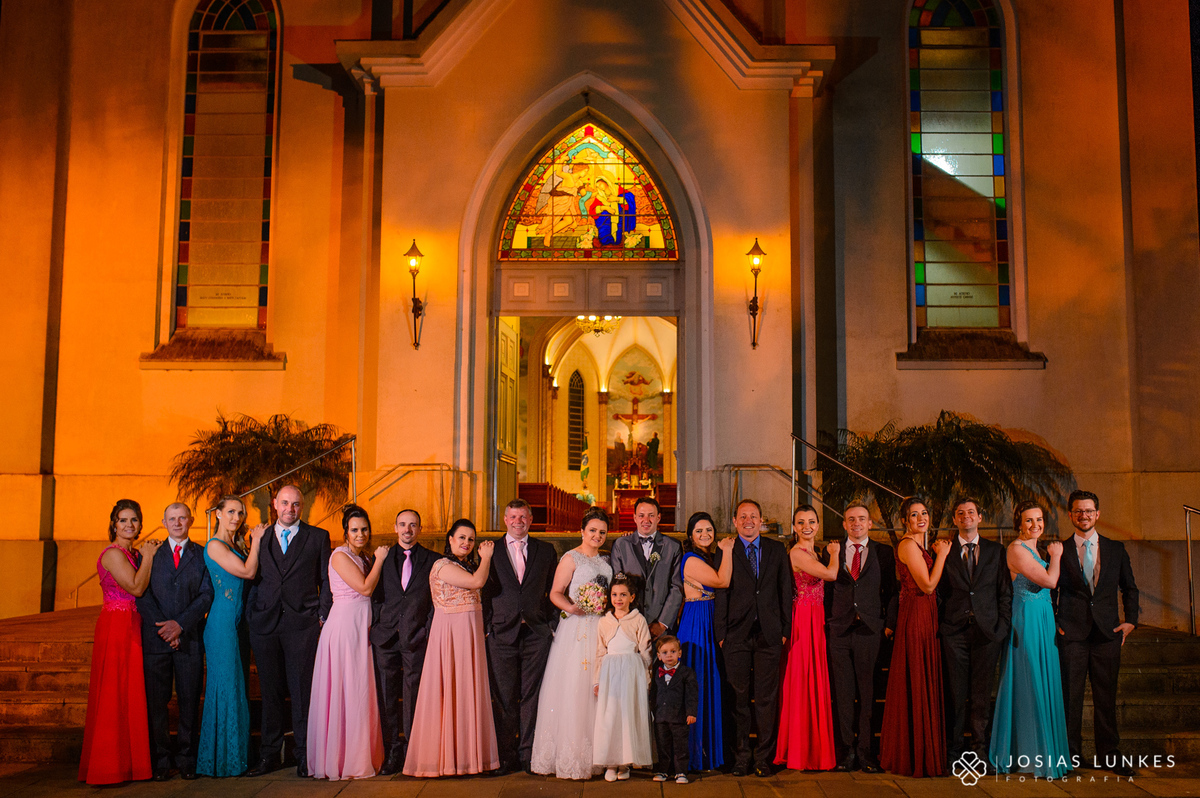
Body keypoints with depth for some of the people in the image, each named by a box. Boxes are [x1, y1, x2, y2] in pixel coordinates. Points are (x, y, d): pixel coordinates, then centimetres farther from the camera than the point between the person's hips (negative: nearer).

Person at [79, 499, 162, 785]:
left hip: (131, 627, 9)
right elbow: (136, 587, -17)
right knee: (117, 691, -4)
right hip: (117, 626, -9)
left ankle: (129, 760, 17)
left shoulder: (131, 554, 16)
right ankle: (113, 764, 4)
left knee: (130, 692, 11)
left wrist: (150, 555, 4)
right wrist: (148, 557, -8)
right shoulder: (113, 554, -11)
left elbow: (142, 587, 11)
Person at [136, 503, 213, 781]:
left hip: (189, 638, 0)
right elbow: (142, 595, 2)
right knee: (156, 701, 2)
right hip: (155, 639, 1)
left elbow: (206, 595, 0)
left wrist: (180, 624, -12)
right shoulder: (150, 554, 11)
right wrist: (162, 627, -10)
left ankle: (187, 759, 12)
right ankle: (160, 761, 11)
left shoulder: (202, 556, 8)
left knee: (189, 700, 3)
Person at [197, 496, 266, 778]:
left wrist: (255, 543, 5)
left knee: (237, 683, 11)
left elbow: (250, 574, 10)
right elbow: (248, 572, -14)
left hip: (237, 622, 9)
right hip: (222, 623, -9)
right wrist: (256, 541, -4)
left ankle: (235, 754, 18)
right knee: (225, 683, -4)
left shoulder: (236, 545, 16)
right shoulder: (215, 546, -10)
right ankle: (221, 758, 6)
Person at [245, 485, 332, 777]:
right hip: (265, 623, 2)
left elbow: (325, 580, 6)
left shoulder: (317, 537, 7)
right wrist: (251, 618, 5)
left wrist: (322, 617, -2)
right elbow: (253, 580, 14)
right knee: (270, 692, 8)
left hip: (302, 624, -2)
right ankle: (270, 754, 19)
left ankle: (304, 755, 9)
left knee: (302, 691, 0)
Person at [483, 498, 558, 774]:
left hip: (537, 633, 1)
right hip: (503, 633, -1)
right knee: (505, 698, 3)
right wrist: (487, 626, -2)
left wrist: (553, 624, 3)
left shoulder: (545, 550, 9)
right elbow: (484, 590, 5)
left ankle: (528, 754, 13)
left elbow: (554, 591, 11)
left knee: (532, 696, 4)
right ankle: (506, 754, 14)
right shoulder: (490, 550, 6)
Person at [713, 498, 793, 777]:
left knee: (767, 698, 4)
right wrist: (721, 633, -4)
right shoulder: (725, 552, 4)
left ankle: (764, 757, 13)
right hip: (736, 635, -1)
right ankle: (740, 756, 14)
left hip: (768, 635, 1)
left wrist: (784, 629, 3)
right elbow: (721, 594, 1)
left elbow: (785, 591, 10)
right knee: (739, 698, 3)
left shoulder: (777, 550, 10)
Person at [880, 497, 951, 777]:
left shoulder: (918, 545, 16)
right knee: (917, 684, -3)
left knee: (922, 684, 14)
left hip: (925, 617, 10)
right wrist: (942, 555, -9)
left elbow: (930, 586, 13)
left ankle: (911, 752, 23)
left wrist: (938, 555, 8)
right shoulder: (908, 544, -13)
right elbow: (928, 585, -16)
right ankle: (916, 756, 5)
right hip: (916, 618, -10)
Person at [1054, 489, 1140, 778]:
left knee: (1106, 695, 6)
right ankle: (1070, 753, 12)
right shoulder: (1060, 551, 4)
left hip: (1107, 632, 2)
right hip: (1071, 633, -1)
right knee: (1070, 695, 1)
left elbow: (1129, 588, 15)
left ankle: (1109, 754, 19)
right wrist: (1054, 622, 0)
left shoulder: (1116, 549, 9)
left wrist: (1130, 619, 4)